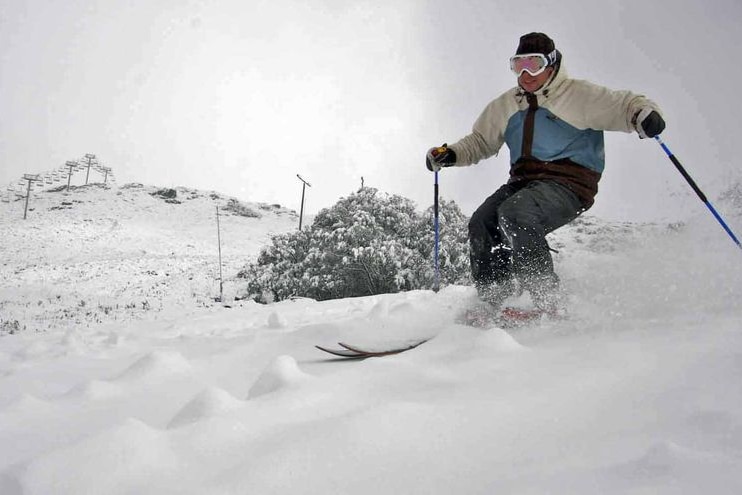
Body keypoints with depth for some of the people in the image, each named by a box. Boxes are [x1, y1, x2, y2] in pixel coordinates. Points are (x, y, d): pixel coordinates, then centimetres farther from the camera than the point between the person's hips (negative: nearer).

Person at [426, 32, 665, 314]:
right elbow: (481, 141, 26)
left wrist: (644, 114, -27)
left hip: (568, 183, -6)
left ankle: (547, 304, -27)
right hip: (523, 181, 6)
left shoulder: (578, 95, 1)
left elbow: (624, 106, -2)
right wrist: (450, 155, 8)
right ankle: (491, 305, -12)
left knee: (513, 214, -33)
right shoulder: (507, 105, 18)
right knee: (481, 225, -18)